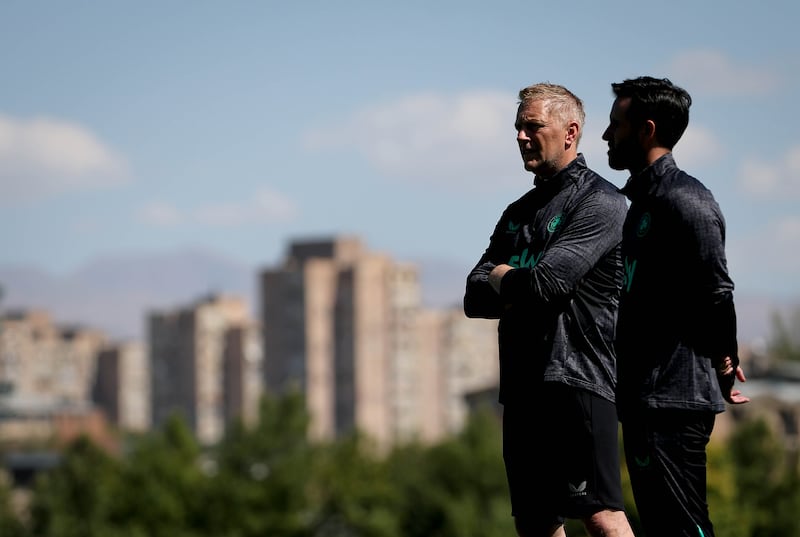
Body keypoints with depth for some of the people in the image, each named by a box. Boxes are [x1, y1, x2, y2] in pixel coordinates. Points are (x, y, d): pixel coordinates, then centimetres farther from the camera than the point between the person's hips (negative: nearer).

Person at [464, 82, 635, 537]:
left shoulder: (600, 202, -5)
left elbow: (547, 282, -16)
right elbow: (475, 298, 12)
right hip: (523, 384, 8)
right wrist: (522, 290, -7)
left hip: (578, 380, -8)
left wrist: (504, 280, 5)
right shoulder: (518, 213, 20)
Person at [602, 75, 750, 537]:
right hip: (645, 396, 10)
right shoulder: (639, 200, 18)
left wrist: (723, 364, -6)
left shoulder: (684, 201, -13)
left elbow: (716, 293, -17)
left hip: (674, 400, -10)